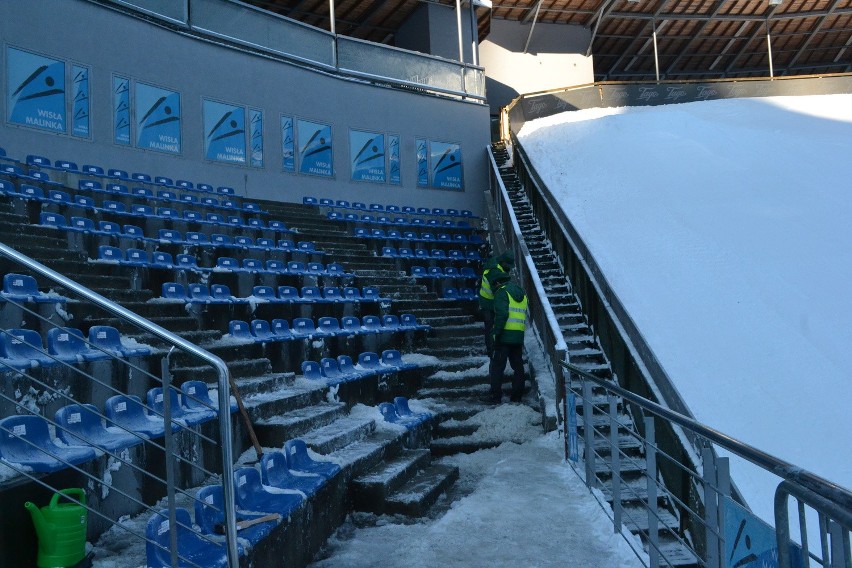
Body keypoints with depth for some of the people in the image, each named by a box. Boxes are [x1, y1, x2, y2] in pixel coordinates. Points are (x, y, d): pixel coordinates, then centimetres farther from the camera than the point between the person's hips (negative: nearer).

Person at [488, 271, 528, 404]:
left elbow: (502, 314, -17)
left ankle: (496, 397, -3)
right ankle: (517, 397, 16)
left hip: (505, 335, -7)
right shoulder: (522, 294, 20)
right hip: (519, 336, 7)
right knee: (518, 366, 13)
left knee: (497, 366, -1)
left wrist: (496, 332, -16)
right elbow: (525, 317, 19)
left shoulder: (502, 292, -4)